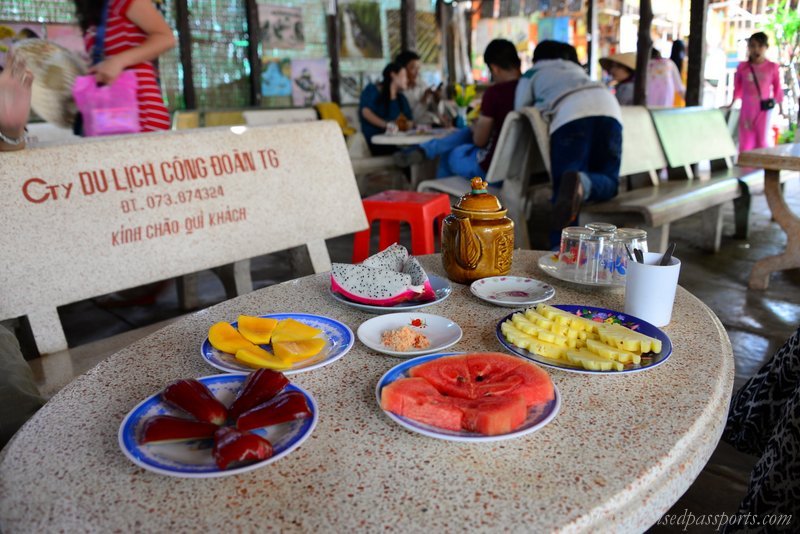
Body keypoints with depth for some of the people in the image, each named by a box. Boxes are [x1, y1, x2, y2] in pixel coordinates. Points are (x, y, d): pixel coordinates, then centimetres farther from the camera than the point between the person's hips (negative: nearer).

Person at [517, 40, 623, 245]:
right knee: (608, 181, 9)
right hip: (606, 103, 3)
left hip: (569, 112, -3)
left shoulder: (532, 74, 30)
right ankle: (582, 183, -25)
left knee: (563, 193, -4)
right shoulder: (577, 68, 41)